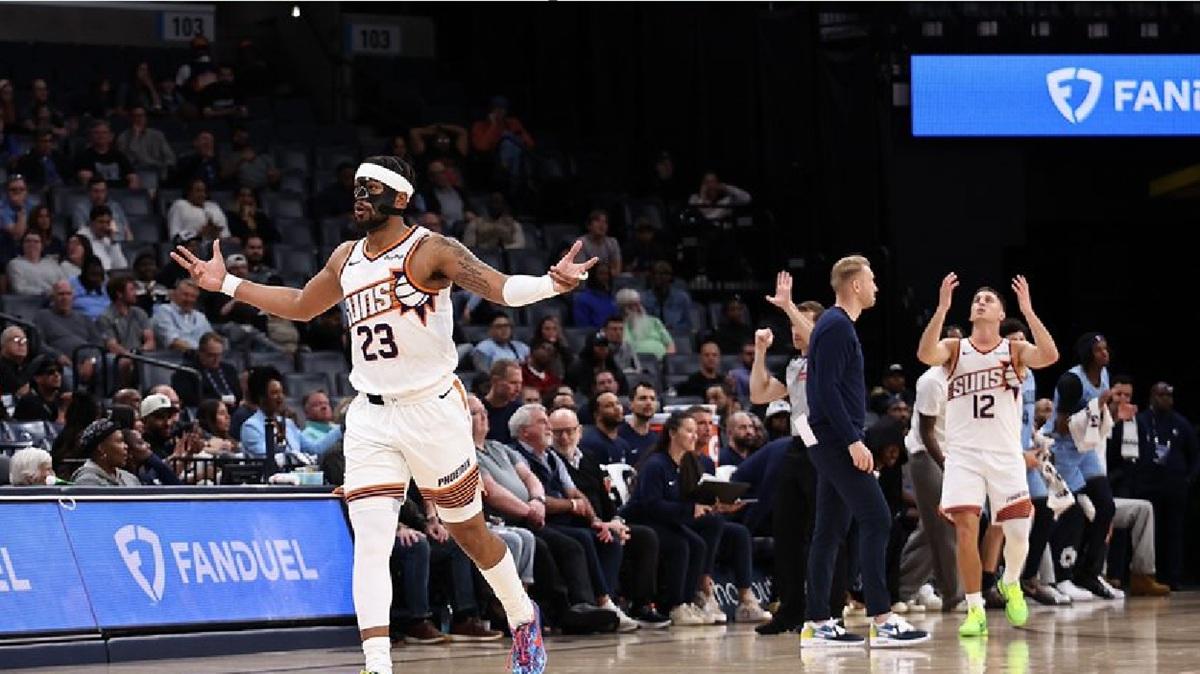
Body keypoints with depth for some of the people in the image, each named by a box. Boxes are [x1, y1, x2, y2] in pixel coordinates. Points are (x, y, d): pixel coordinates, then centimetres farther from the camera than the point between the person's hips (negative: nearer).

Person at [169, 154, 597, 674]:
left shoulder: (432, 251, -10)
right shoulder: (346, 258, 10)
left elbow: (501, 289, -21)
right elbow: (301, 306, 27)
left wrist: (553, 283, -41)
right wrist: (227, 284, 25)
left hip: (432, 411, -5)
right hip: (371, 417, 5)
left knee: (469, 532, 9)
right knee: (369, 542, -10)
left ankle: (524, 621, 34)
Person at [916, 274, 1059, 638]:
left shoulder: (1015, 350, 5)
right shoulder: (954, 349, 6)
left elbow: (1049, 356, -16)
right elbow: (926, 354, -17)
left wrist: (1027, 310, -20)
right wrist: (942, 308, -24)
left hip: (1005, 455, 0)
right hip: (963, 455, 0)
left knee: (1018, 532, -3)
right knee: (966, 529, -12)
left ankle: (1010, 584, 28)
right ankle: (975, 610, -4)